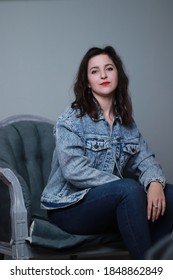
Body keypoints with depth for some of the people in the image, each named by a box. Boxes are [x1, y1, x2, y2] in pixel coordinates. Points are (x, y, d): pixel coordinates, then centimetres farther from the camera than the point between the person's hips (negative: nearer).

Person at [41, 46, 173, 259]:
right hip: (69, 206, -6)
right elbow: (74, 170, -19)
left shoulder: (126, 121, 12)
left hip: (112, 199, 6)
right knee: (131, 189, -32)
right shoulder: (72, 119, -8)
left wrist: (155, 182, -21)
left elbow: (144, 159, 3)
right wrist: (124, 185, -25)